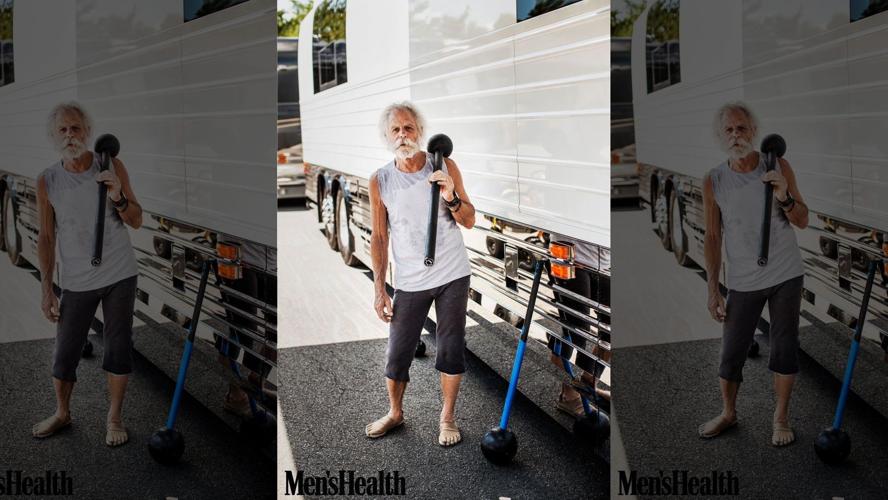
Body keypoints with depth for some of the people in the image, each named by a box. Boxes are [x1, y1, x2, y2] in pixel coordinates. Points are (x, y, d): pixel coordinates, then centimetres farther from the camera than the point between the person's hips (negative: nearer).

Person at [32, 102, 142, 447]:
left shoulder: (112, 168, -6)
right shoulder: (47, 182, -4)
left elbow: (136, 221, -2)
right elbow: (46, 238, 1)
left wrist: (118, 198, -23)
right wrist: (47, 291, 0)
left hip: (119, 275, 0)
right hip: (76, 282, 1)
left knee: (118, 347, 6)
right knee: (65, 352, 8)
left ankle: (114, 418, 21)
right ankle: (62, 413, 31)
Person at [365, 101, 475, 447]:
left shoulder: (445, 168, -5)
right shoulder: (380, 182, -4)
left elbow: (469, 221, -1)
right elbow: (379, 238, 1)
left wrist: (451, 198, -22)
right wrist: (380, 290, -2)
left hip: (452, 275, 0)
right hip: (409, 282, 0)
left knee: (451, 349, 7)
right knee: (398, 352, 7)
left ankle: (448, 417, 24)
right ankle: (395, 413, 30)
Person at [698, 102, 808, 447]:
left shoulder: (778, 168, -6)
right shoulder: (713, 182, -5)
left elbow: (803, 221, -3)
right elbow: (713, 238, 0)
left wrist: (784, 198, -24)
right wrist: (713, 290, -3)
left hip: (785, 275, 0)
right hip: (742, 282, 0)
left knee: (784, 347, 6)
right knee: (732, 352, 5)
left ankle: (781, 418, 22)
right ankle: (728, 413, 27)